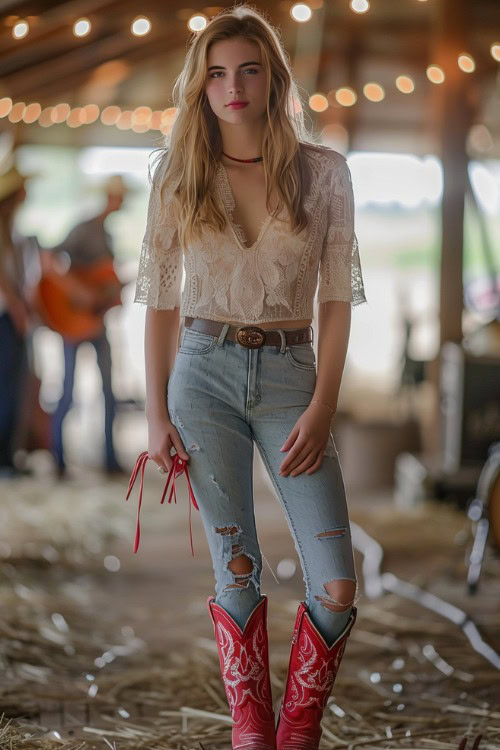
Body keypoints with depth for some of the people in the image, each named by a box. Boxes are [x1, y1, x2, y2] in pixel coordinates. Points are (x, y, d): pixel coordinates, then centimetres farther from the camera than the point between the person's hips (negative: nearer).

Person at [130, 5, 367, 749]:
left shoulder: (322, 170, 0)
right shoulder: (179, 174, 3)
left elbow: (337, 297, 1)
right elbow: (160, 297, 5)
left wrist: (323, 406, -7)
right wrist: (157, 413, 0)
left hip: (290, 374, 0)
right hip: (204, 372, 0)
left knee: (337, 586, -6)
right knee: (236, 569, 4)